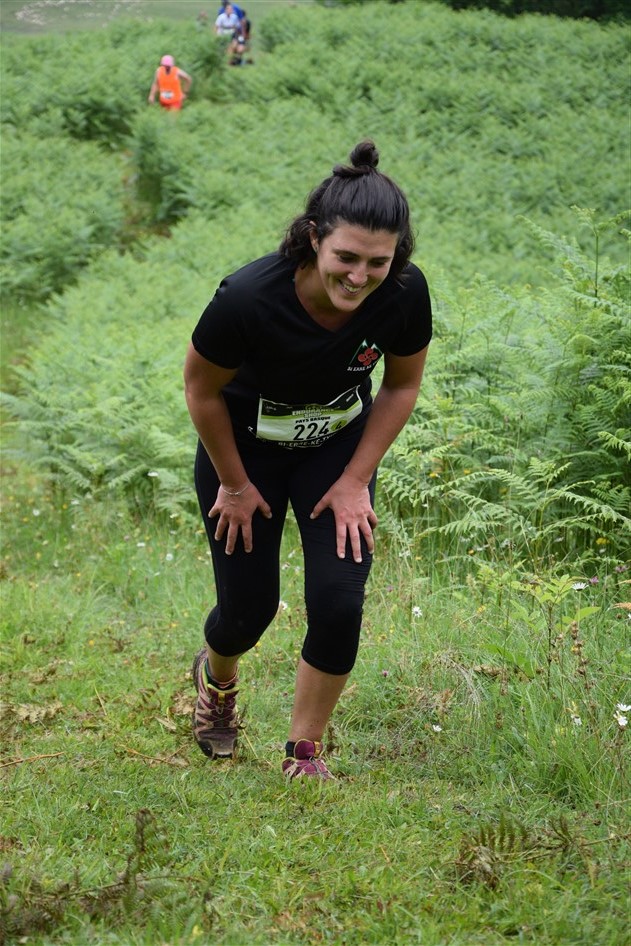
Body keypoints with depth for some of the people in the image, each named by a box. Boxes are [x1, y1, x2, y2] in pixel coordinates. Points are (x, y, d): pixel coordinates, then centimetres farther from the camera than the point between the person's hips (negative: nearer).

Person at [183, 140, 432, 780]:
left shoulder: (405, 295, -27)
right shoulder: (250, 297, -37)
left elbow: (401, 385, -6)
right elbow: (202, 390, -17)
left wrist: (355, 480, -6)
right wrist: (236, 485, -6)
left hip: (340, 445, 2)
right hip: (246, 444, -2)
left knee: (338, 602, -10)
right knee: (249, 607, 5)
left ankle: (304, 752, 12)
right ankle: (215, 678, 43)